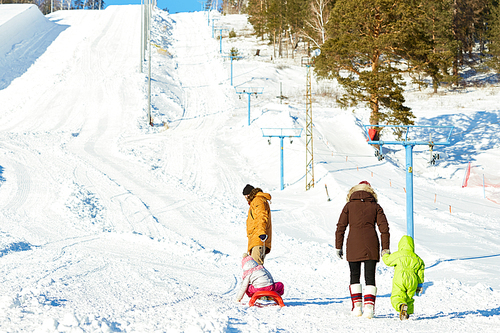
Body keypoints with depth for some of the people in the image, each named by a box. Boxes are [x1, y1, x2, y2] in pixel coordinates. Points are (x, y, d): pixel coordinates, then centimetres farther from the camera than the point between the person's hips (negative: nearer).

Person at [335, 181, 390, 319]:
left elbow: (341, 227, 4)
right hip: (371, 245, 0)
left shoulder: (349, 206, 8)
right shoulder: (375, 206, 10)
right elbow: (384, 228, 3)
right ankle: (369, 307, -10)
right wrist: (385, 249, 6)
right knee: (370, 277, 3)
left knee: (354, 276, 13)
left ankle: (357, 306, 8)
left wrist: (338, 247, 8)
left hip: (353, 245, 0)